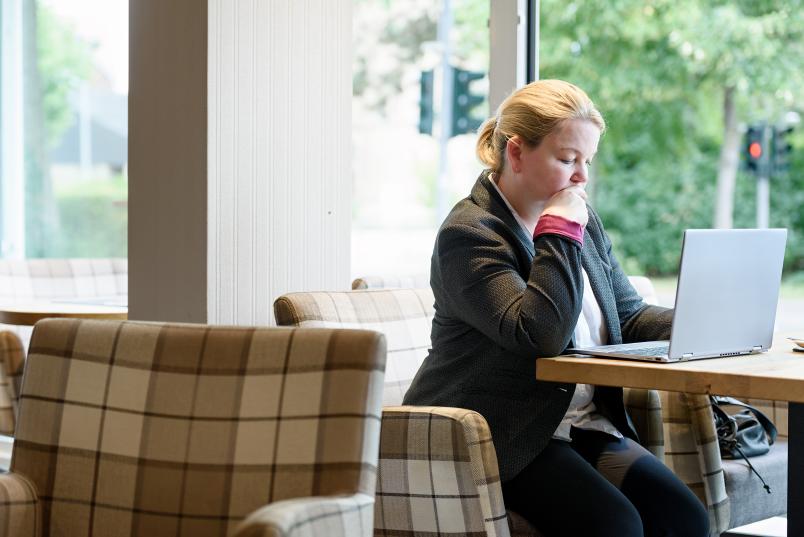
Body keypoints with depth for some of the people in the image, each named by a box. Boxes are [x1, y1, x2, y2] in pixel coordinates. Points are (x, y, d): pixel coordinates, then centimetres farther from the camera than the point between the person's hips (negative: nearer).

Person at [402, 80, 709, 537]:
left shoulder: (583, 220, 12)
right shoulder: (469, 233, -13)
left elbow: (629, 317, 15)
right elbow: (538, 335, -25)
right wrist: (560, 234, -19)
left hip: (589, 424, 7)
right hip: (503, 437, -7)